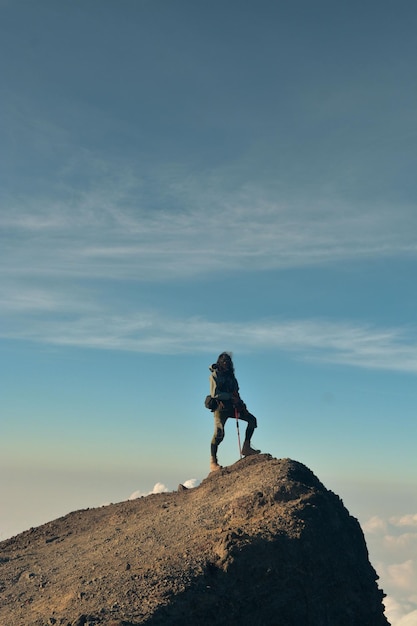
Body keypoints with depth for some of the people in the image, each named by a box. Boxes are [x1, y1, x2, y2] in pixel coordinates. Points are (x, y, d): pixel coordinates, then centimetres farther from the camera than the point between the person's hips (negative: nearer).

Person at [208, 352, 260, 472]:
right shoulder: (215, 375, -7)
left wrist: (240, 403, 3)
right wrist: (231, 396, -19)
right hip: (221, 406, -7)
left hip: (231, 406, 7)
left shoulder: (230, 375, 15)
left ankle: (246, 447, 2)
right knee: (219, 432, -20)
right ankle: (213, 462, -16)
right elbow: (214, 393, -17)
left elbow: (235, 392, 20)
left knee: (252, 419, 0)